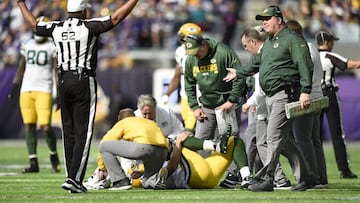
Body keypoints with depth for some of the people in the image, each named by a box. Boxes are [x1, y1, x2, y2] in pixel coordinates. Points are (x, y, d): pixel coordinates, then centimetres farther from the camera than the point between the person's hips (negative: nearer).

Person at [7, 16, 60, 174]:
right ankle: (33, 163, 4)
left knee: (45, 126, -12)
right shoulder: (27, 46, 13)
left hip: (44, 91, -4)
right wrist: (14, 87, 13)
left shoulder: (53, 47, -1)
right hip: (26, 90, 4)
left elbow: (57, 71, -2)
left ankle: (54, 155, 13)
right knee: (29, 126, 1)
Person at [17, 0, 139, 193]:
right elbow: (116, 18, -13)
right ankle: (74, 178, -14)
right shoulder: (89, 26, -9)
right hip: (84, 82, -5)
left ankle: (72, 176, 12)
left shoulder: (56, 28, 5)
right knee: (83, 133, -5)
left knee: (69, 132, 11)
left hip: (63, 82, 5)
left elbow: (33, 24, 22)